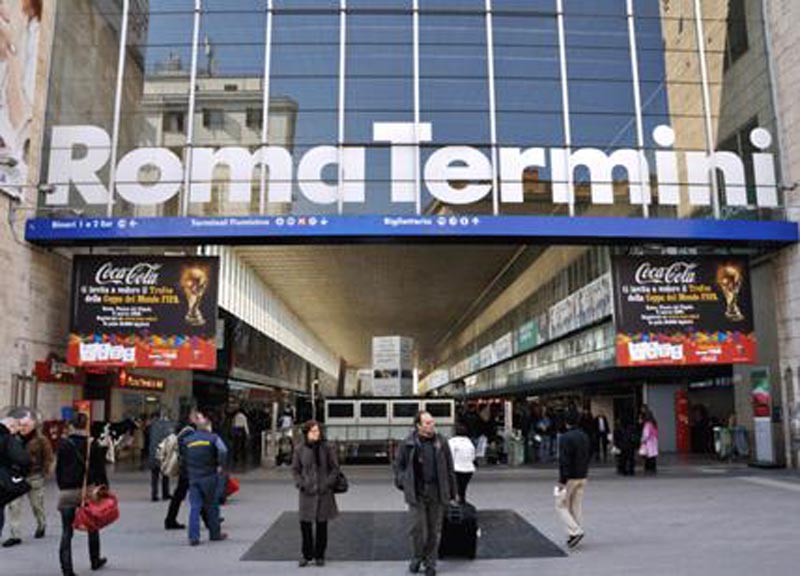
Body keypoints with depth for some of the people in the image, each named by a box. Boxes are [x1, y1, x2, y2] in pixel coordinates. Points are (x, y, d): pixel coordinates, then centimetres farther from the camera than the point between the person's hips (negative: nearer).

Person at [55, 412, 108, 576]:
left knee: (66, 533, 4)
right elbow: (100, 470, -4)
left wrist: (62, 488, 12)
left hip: (66, 493, 0)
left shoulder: (63, 444, -3)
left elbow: (58, 469, 3)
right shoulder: (93, 445, -6)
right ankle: (95, 561, 32)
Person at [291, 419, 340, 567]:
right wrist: (301, 484, -7)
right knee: (305, 523, 0)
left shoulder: (327, 448, -1)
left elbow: (335, 468, 2)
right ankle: (307, 555, 17)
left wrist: (328, 483, -10)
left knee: (322, 524, 6)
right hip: (307, 492, 1)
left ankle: (319, 555, 20)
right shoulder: (300, 449, 1)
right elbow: (295, 469, 7)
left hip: (324, 492, 0)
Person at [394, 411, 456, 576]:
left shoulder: (441, 442, 2)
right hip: (416, 493, -1)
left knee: (434, 529, 8)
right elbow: (398, 463, 11)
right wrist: (402, 482, 0)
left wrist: (452, 492, 7)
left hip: (437, 493, 2)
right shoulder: (408, 444, -2)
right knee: (418, 527, -2)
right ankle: (417, 556, 24)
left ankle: (430, 563, 25)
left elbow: (449, 468, 7)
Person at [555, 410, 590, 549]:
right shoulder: (585, 436, 8)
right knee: (577, 507, 13)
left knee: (561, 505, 3)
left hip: (570, 478, -7)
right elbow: (589, 455, 16)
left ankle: (575, 532, -9)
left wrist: (562, 480, -18)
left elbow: (563, 461, -21)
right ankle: (575, 534, 15)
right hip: (582, 477, 7)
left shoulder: (565, 438, -17)